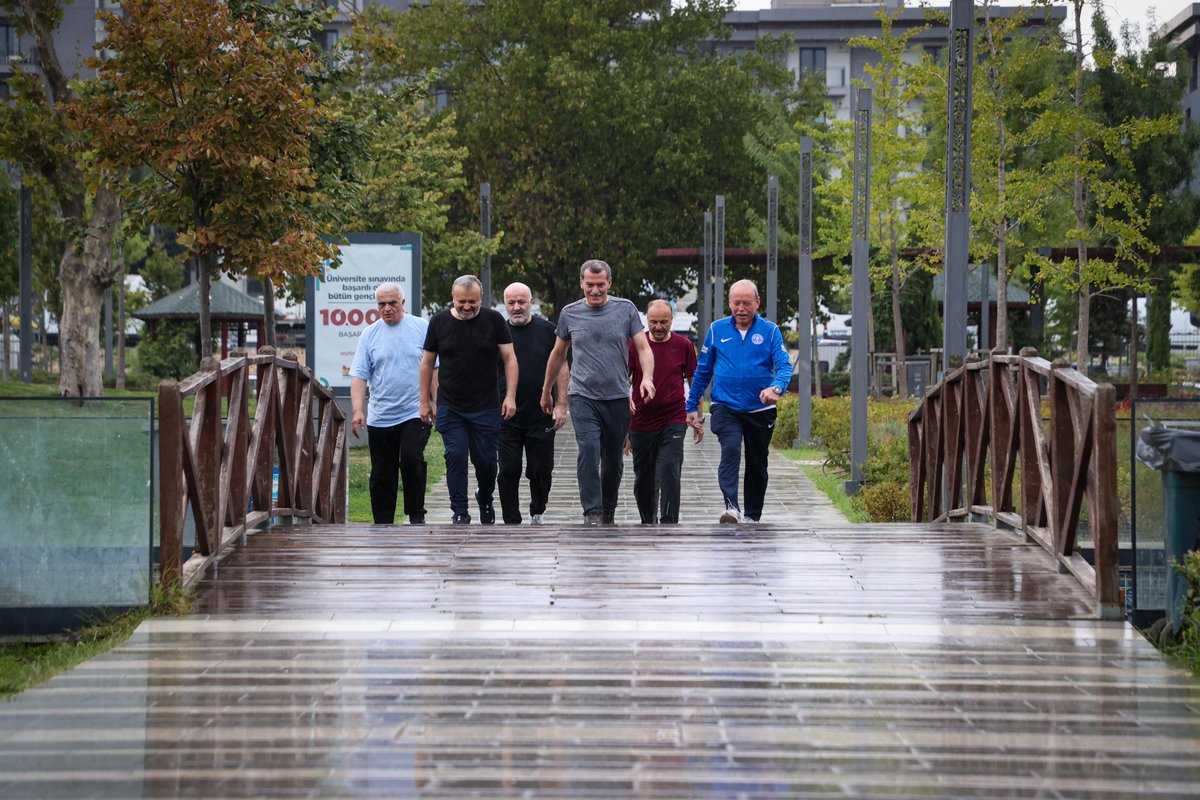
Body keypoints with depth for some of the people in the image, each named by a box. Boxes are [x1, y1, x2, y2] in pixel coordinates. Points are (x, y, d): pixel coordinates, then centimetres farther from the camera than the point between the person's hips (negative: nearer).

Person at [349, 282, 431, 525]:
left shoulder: (422, 329, 2)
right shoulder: (370, 335, 5)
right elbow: (359, 376, 2)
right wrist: (357, 410, -10)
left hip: (415, 412, -2)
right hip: (380, 418, 2)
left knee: (411, 459, -22)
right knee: (382, 477, 6)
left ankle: (416, 514, -7)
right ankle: (382, 525, 14)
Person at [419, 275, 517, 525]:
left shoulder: (494, 320, -1)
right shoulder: (439, 322, 2)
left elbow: (509, 358, 0)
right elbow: (427, 363, 9)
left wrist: (510, 396, -9)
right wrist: (425, 401, 7)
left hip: (486, 407, -1)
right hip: (450, 408, 1)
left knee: (485, 460, 5)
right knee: (455, 458, -7)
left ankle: (485, 500, 32)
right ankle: (460, 513, -3)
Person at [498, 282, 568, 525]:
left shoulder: (547, 330, 3)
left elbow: (561, 369, 5)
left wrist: (561, 405, -3)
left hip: (541, 417, -1)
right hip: (506, 418, 1)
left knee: (541, 471, 5)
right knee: (508, 471, -2)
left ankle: (537, 512, 30)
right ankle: (512, 522, 5)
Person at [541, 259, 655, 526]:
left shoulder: (625, 309, 2)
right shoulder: (570, 314, 5)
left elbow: (643, 348, -1)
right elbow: (558, 354, 18)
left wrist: (647, 377, -20)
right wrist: (546, 392, 23)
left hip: (617, 397, 1)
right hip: (582, 396, -1)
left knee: (613, 459, 9)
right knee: (589, 449, -19)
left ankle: (609, 512, 27)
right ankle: (592, 513, -20)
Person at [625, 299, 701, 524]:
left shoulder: (683, 345, 2)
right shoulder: (635, 345, 0)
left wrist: (697, 420, 10)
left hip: (673, 421, -1)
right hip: (641, 422, 1)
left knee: (669, 472, -15)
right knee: (643, 478, 10)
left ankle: (668, 525, -18)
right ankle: (647, 523, 27)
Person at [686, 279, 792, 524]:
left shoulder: (770, 330, 0)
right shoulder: (717, 330, 4)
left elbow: (784, 365, -11)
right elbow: (703, 370, 11)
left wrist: (776, 387, -33)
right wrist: (692, 406, 9)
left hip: (760, 409, 1)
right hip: (726, 408, -1)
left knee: (757, 464, 11)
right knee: (730, 449, -25)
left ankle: (752, 516, 25)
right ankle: (731, 507, -35)